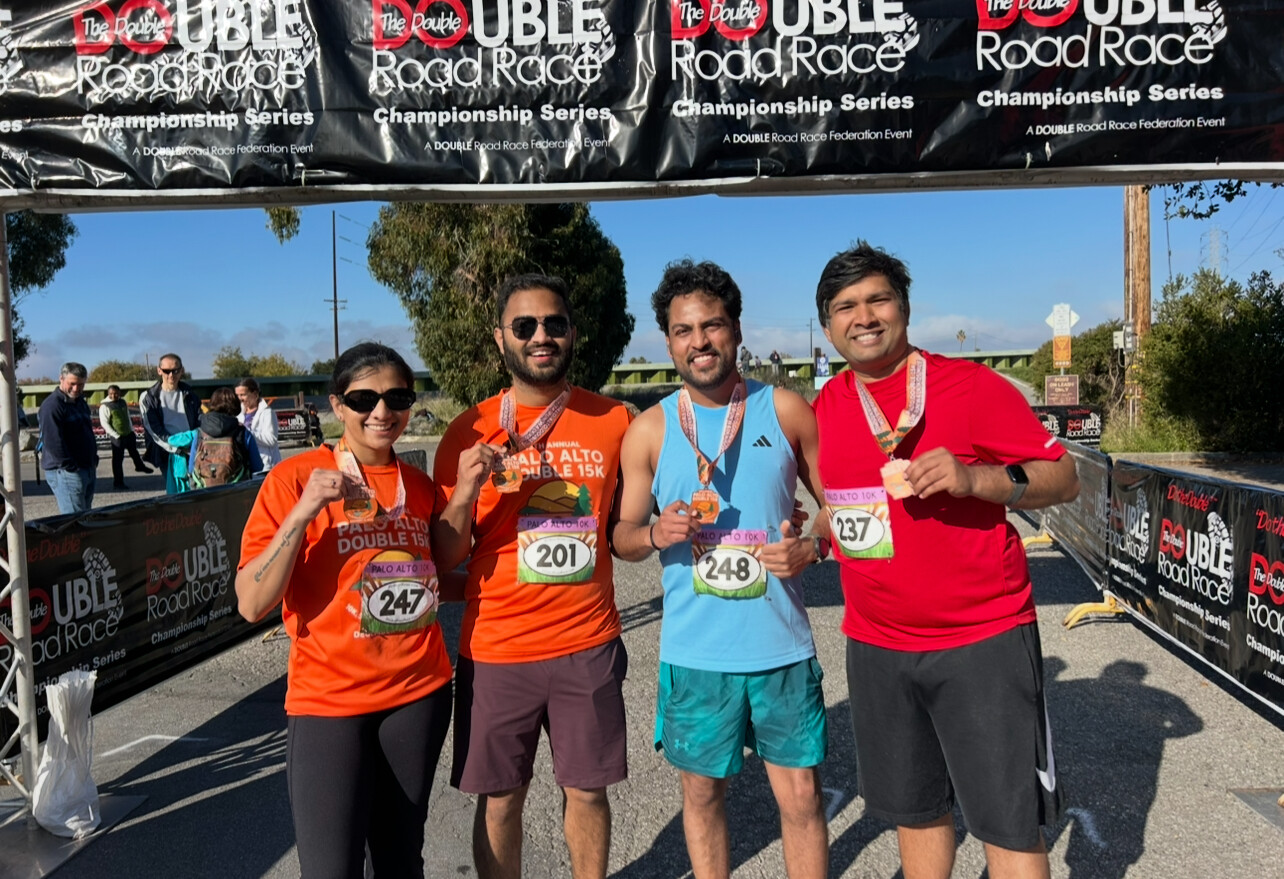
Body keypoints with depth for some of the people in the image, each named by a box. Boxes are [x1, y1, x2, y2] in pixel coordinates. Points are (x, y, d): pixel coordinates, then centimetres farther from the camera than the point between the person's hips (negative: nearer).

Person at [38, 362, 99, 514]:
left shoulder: (80, 403, 16)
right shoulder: (52, 405, -14)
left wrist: (94, 460, 15)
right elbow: (52, 442, -20)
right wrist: (71, 468, -20)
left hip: (88, 471, 9)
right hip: (66, 473, -9)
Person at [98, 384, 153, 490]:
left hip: (129, 433, 7)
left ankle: (140, 466, 55)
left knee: (134, 451, 28)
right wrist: (116, 436, -19)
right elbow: (104, 423, -15)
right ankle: (118, 482, 8)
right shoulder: (105, 406, -13)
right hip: (117, 437, -7)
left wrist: (132, 430, 14)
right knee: (118, 459, -1)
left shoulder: (123, 402, 7)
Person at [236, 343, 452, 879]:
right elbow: (252, 604, -15)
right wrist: (303, 512, -24)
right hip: (328, 701, -4)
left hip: (418, 694, 4)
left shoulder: (420, 486, 5)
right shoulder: (296, 477, -9)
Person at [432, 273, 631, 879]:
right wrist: (466, 492, -19)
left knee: (587, 790, 14)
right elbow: (444, 556, -3)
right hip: (496, 650, -1)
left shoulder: (613, 421, 0)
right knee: (499, 800, 12)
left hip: (588, 646, 1)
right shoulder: (470, 431, -4)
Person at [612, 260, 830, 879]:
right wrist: (656, 534, -15)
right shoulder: (649, 430, 0)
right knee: (702, 792, 15)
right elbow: (623, 536, 7)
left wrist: (812, 548, -13)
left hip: (782, 646, 0)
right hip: (694, 652, 1)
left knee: (801, 794, 9)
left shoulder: (786, 411, -1)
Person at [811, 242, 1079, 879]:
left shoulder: (971, 384, -8)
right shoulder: (824, 407, 5)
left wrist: (974, 478, -24)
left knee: (1009, 823, 4)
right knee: (913, 811, 17)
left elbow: (1063, 479, -9)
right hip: (876, 647, 5)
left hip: (984, 641, -4)